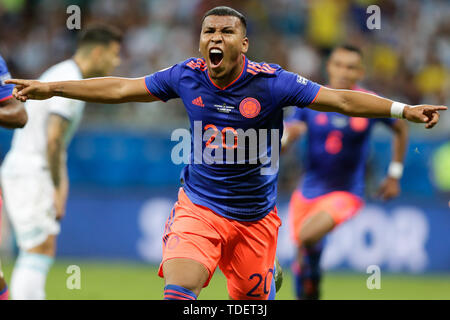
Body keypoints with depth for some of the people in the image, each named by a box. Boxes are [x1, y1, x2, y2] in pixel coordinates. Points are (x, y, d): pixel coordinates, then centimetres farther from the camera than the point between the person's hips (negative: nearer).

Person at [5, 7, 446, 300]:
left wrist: (405, 110, -24)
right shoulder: (186, 76, -6)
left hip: (254, 217, 0)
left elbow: (342, 100, -15)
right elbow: (120, 89, 5)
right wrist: (51, 88, 8)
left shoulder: (269, 82, -14)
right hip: (198, 207, 0)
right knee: (178, 292, -22)